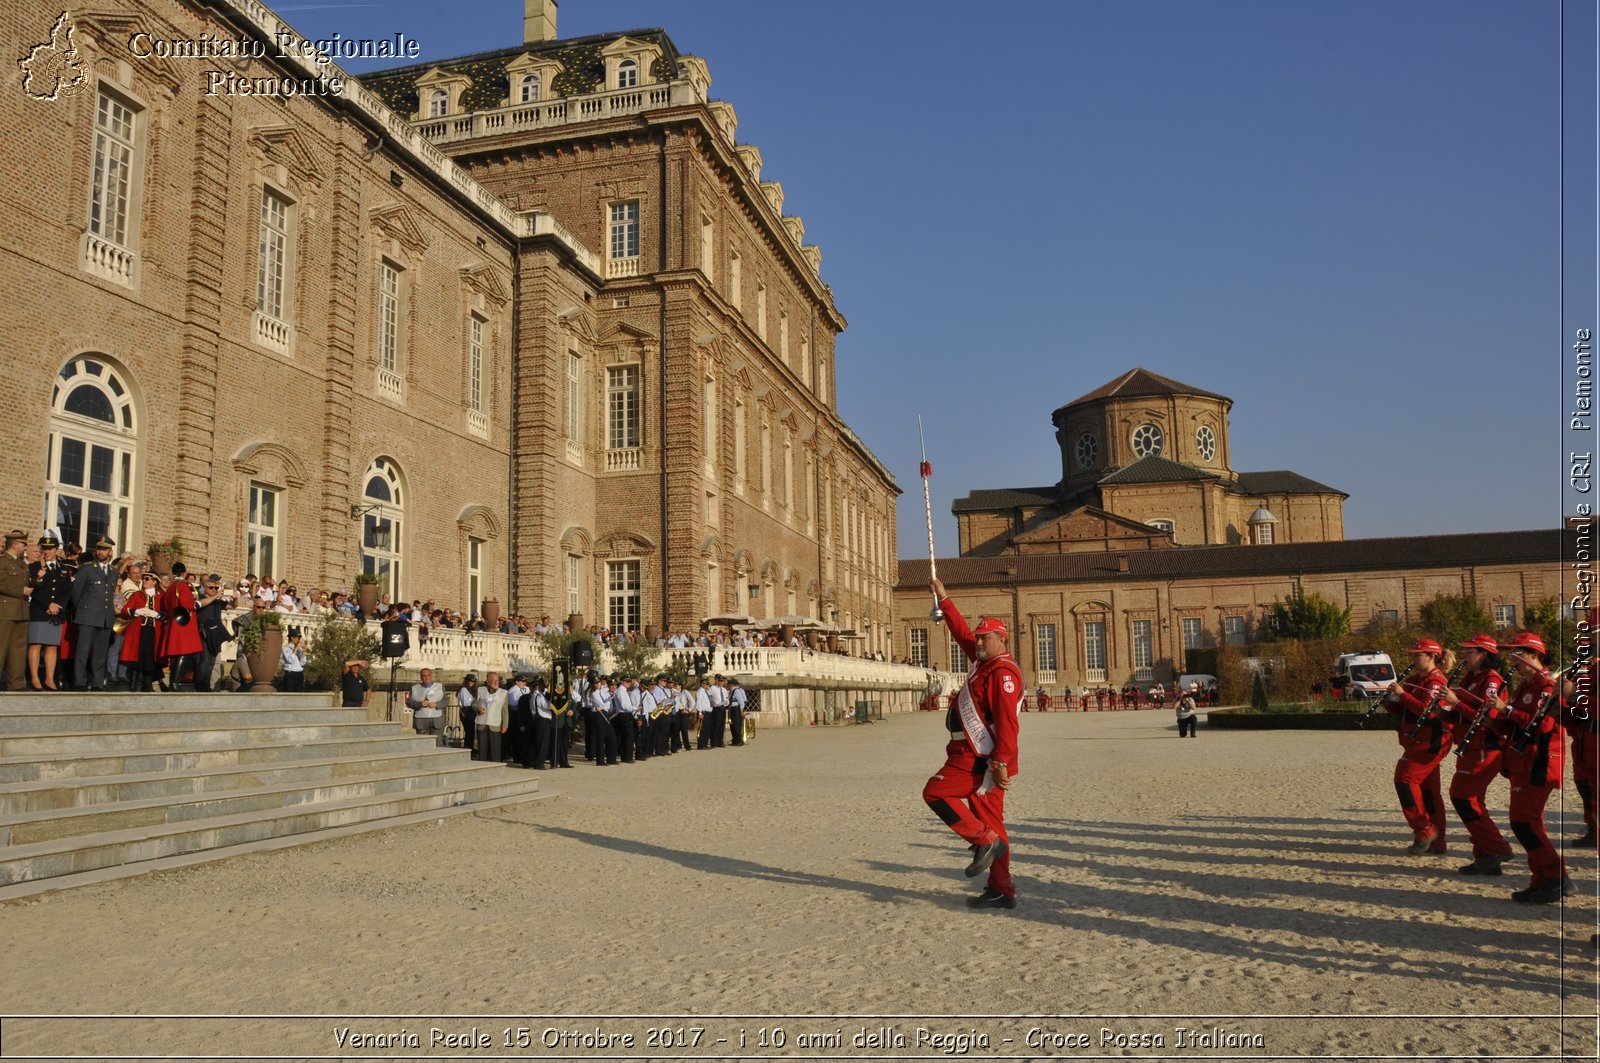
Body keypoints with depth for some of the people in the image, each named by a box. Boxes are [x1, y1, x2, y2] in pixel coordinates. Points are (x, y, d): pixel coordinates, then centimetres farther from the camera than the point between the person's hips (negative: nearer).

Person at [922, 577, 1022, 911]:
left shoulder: (1003, 672, -15)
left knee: (935, 793, -7)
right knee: (990, 820, 9)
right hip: (978, 757, 10)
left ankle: (986, 842, -8)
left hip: (979, 758, -10)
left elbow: (1007, 722, -23)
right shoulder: (986, 662, 14)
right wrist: (943, 599, 26)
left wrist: (1001, 764, -27)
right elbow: (961, 633, 26)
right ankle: (1002, 890, 12)